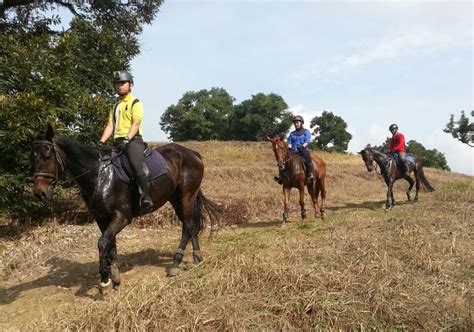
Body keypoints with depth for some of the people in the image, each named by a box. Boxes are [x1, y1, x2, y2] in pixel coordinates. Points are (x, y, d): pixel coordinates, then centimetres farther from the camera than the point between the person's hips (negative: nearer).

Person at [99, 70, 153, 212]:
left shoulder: (135, 103, 4)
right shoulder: (115, 106, 25)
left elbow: (136, 123, -10)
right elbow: (110, 126, 16)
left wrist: (126, 140, -24)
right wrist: (101, 142, 2)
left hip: (133, 140, -8)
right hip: (117, 142, 8)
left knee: (136, 166, -30)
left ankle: (146, 196, -37)